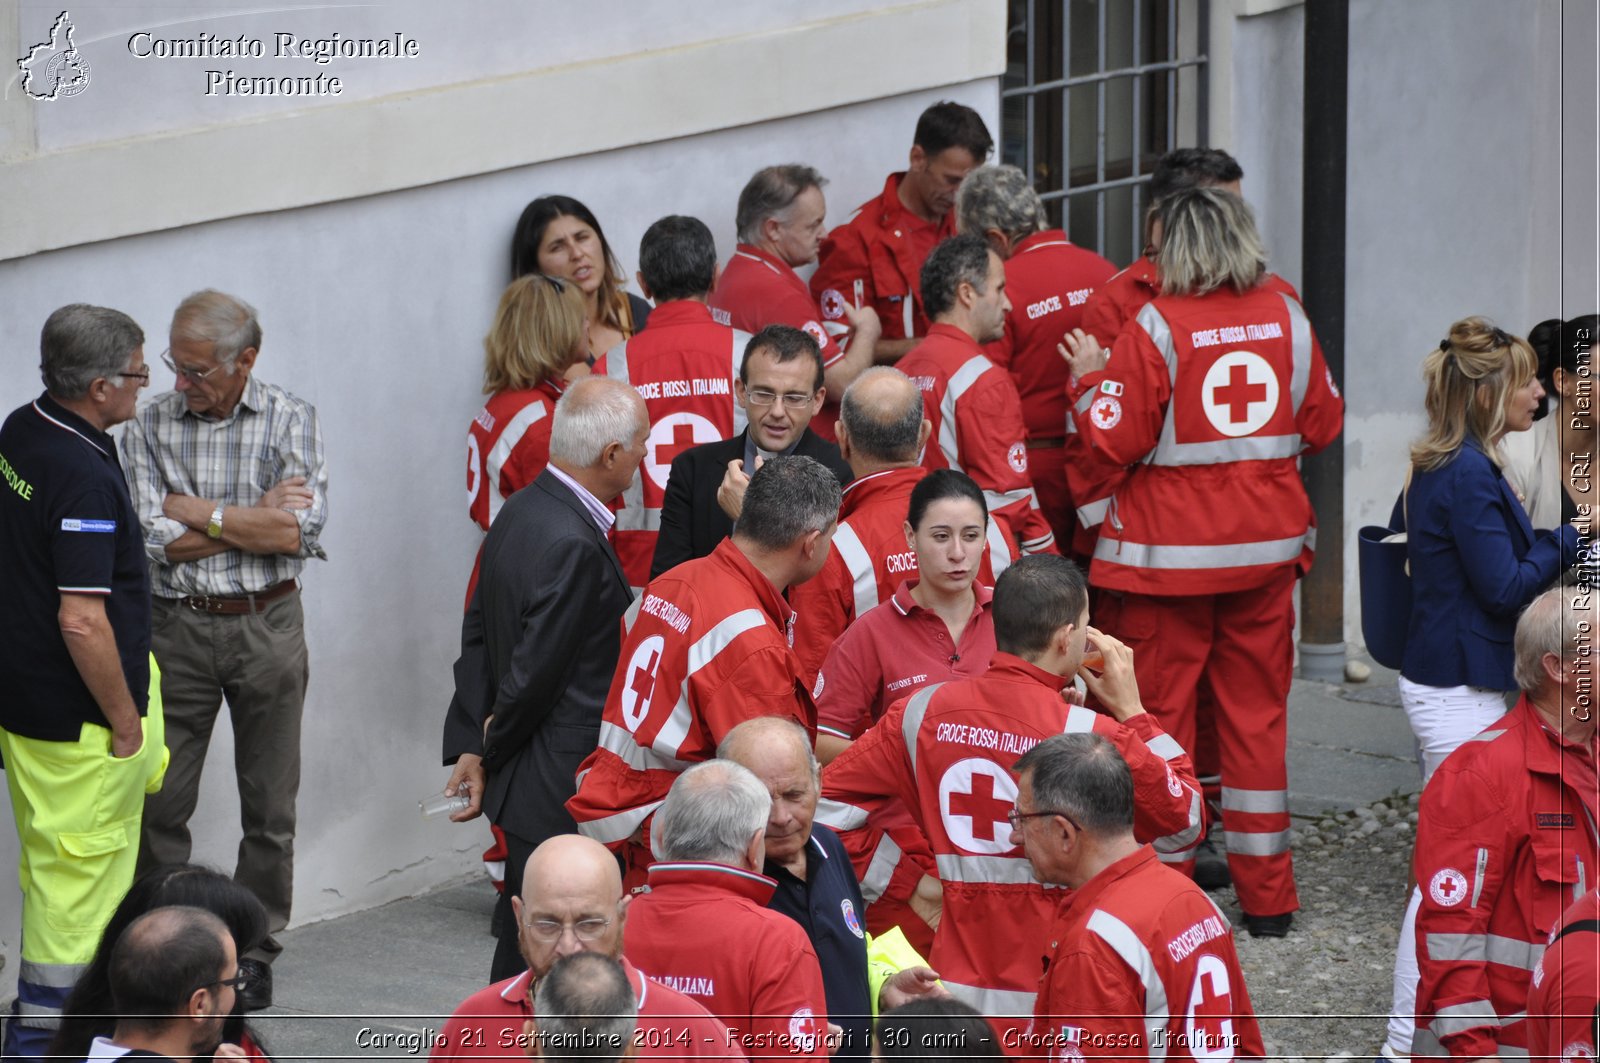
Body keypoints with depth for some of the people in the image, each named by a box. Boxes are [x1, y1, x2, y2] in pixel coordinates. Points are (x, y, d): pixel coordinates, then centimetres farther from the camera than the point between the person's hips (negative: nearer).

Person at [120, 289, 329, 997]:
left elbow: (301, 530, -15)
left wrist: (198, 511, -12)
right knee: (159, 802, 1)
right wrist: (255, 520, -13)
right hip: (178, 627, 1)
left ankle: (254, 950, 18)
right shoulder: (150, 426, 0)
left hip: (268, 627, 0)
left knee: (269, 805, 6)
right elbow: (150, 539, -11)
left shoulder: (290, 421, -3)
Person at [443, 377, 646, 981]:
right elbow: (534, 671, -19)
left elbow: (479, 635, 11)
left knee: (523, 946, 18)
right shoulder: (574, 546, -23)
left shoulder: (521, 511, 8)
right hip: (560, 793, -10)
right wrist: (491, 751, -2)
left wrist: (470, 746, 8)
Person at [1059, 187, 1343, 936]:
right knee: (1257, 711, 11)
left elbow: (1116, 443, -12)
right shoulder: (1286, 319, 1)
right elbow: (1322, 424, 10)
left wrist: (1090, 378, 4)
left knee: (1159, 713, 6)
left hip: (1170, 549, -4)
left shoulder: (1156, 328, -13)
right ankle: (1267, 894, 14)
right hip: (1266, 544, 4)